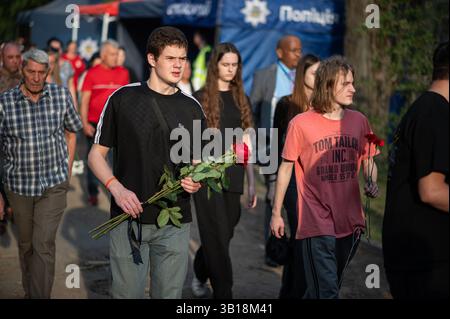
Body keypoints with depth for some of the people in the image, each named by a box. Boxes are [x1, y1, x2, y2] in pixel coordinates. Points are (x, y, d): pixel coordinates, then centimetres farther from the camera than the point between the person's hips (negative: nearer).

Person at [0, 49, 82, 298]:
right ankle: (29, 291, 36)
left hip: (54, 185, -1)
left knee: (44, 246, -9)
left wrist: (67, 173, 9)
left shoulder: (62, 96, -5)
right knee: (25, 244, 16)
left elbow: (71, 133, 10)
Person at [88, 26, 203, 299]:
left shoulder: (192, 108, 6)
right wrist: (116, 188, -15)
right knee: (128, 292, 5)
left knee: (169, 293, 10)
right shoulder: (123, 99, -2)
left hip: (175, 222, 2)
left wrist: (196, 181, -9)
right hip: (129, 216, -2)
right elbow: (97, 154, 2)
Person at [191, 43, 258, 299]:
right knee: (218, 238, -5)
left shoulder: (242, 100, 12)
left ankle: (200, 276, 37)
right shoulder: (201, 98, -1)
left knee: (224, 235, 11)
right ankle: (224, 293, 0)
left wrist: (252, 184, 11)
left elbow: (246, 145, 13)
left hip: (234, 177, 4)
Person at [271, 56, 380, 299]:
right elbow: (286, 169, -1)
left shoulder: (359, 121, 4)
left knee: (326, 287, 19)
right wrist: (276, 213, 1)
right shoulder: (300, 124, -8)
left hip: (350, 222, 5)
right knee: (327, 292, -6)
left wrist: (372, 184, -7)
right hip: (317, 223, -5)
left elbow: (368, 161, 15)